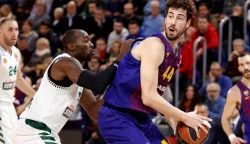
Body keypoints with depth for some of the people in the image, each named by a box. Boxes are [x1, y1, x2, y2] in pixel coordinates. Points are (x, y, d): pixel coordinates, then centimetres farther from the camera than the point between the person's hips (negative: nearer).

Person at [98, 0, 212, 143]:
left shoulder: (176, 54, 10)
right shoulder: (154, 45, -19)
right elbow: (148, 97, -25)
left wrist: (173, 119, 9)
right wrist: (185, 117, -19)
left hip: (141, 118, 10)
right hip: (117, 117, -10)